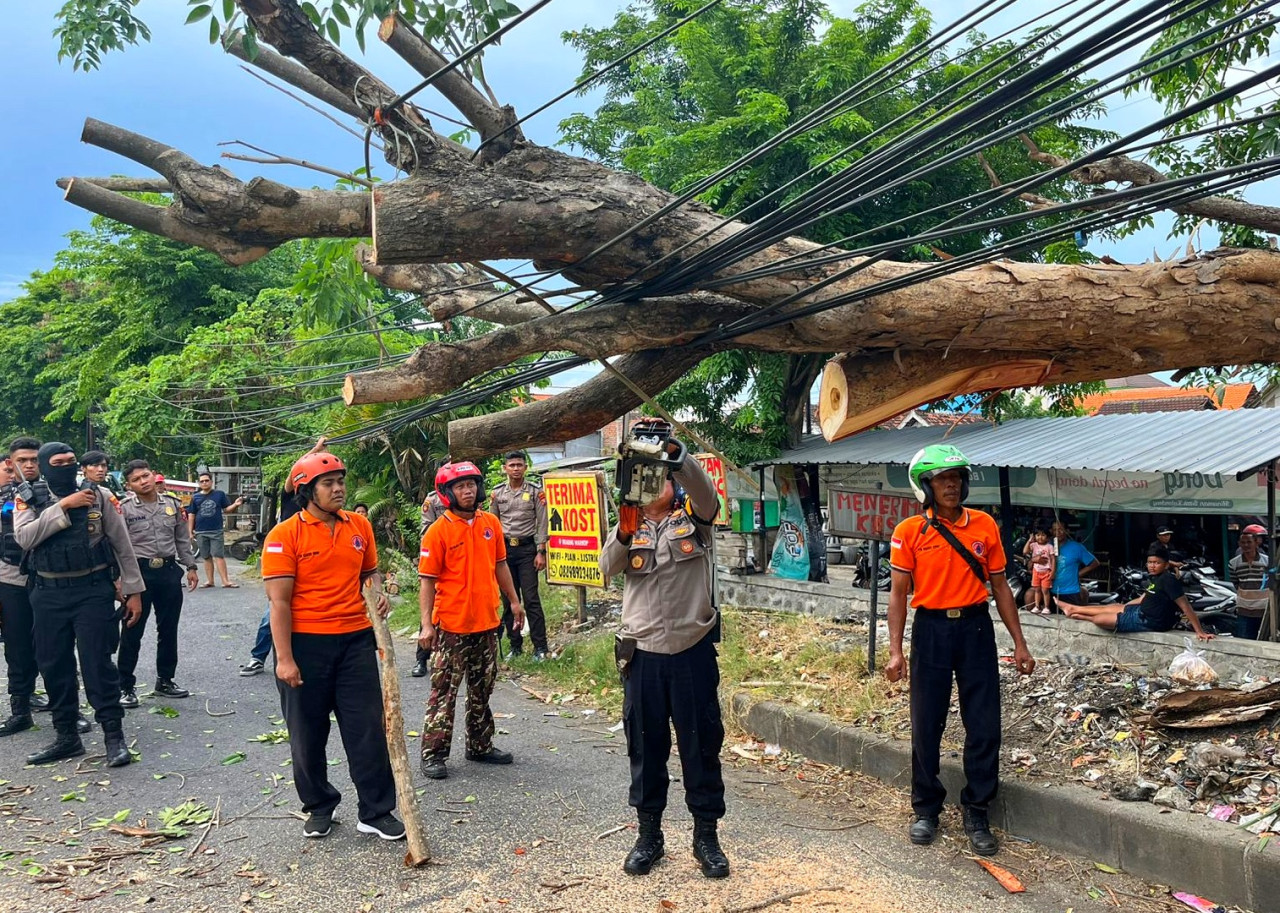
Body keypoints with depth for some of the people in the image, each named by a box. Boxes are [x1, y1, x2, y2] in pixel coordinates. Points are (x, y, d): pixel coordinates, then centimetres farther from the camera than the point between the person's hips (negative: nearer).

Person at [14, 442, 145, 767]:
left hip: (93, 590, -3)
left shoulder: (98, 495, -1)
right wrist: (63, 506, -20)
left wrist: (133, 591, 0)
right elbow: (24, 537, -16)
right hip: (49, 594, 3)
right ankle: (67, 737, 23)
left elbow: (122, 544, 2)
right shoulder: (29, 499, 3)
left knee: (97, 662, -5)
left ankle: (114, 736, 4)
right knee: (54, 666, 9)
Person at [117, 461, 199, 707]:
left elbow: (182, 539, 14)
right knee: (132, 631, 2)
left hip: (169, 571, 4)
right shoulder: (124, 509, -5)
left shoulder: (172, 504, 7)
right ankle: (126, 686, 12)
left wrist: (190, 567, 10)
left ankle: (165, 680, 25)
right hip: (138, 572, -4)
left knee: (168, 629, 12)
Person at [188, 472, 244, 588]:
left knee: (219, 556, -7)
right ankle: (210, 581, 15)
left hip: (216, 531, -2)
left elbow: (226, 509, 3)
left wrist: (235, 505, -17)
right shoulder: (195, 497, 9)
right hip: (201, 533, 2)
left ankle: (225, 581, -9)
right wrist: (190, 531, 5)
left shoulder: (220, 494, 4)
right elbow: (191, 515, 10)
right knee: (206, 557, 8)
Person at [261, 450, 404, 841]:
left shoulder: (359, 526, 6)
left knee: (368, 729, 5)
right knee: (308, 733, 11)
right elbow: (279, 601, -11)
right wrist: (284, 658, -15)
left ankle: (376, 812, 16)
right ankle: (319, 807, 31)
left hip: (356, 641, 3)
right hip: (305, 645, -3)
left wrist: (377, 591, -2)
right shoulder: (284, 535, -8)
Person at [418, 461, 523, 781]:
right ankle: (433, 754, 9)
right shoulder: (438, 531, -11)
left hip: (487, 622, 6)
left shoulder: (491, 523, 4)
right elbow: (427, 581, -12)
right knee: (444, 692, 0)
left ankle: (480, 746, 28)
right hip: (452, 626, -5)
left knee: (482, 689, 16)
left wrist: (514, 601, 15)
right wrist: (426, 625, -17)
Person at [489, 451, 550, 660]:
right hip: (504, 548, 3)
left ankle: (540, 647, -2)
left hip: (527, 548, -3)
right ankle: (515, 645, 16)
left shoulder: (535, 492, 0)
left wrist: (541, 552, -8)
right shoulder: (497, 494, 7)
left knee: (531, 598, -6)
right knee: (508, 600, 6)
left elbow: (542, 525, -1)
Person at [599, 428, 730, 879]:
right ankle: (648, 834, 25)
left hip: (693, 650, -2)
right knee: (646, 748, 11)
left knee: (701, 745, 6)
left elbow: (705, 489, -18)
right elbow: (607, 568, -6)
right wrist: (625, 532, -26)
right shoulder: (630, 526, 11)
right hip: (642, 652, 2)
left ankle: (706, 835, 20)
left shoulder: (693, 517, 5)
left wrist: (674, 452, -34)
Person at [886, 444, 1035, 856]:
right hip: (931, 629, -1)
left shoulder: (985, 525, 3)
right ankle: (926, 810, 23)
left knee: (984, 726, 3)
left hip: (975, 628, 2)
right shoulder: (909, 532, -3)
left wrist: (1019, 644, 7)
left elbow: (1000, 586, 8)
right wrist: (895, 650, -7)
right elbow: (899, 593, -1)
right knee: (926, 726, 6)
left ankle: (976, 813, 18)